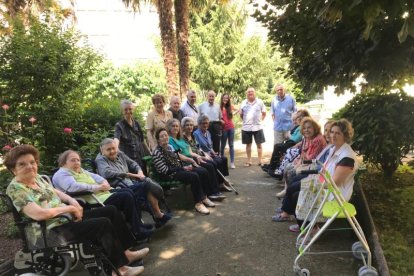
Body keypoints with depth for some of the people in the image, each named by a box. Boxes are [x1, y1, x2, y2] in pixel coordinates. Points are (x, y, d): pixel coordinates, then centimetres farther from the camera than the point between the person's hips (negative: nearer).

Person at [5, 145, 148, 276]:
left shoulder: (37, 177, 8)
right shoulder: (15, 189, -17)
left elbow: (55, 192, 20)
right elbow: (39, 214, -29)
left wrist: (73, 202, 0)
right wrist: (69, 208, -17)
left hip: (67, 217, 9)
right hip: (51, 230, -9)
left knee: (111, 210, 2)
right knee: (104, 223, -24)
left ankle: (126, 252, 9)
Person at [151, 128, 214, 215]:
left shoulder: (169, 147, 10)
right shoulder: (157, 153, -15)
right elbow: (165, 170, -18)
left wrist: (184, 166, -1)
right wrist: (182, 168, -16)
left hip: (178, 169, 8)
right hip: (170, 175, -8)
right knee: (194, 176, -26)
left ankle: (203, 197, -2)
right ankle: (198, 203, -16)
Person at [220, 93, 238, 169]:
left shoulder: (230, 106, 7)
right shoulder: (219, 107, -6)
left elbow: (237, 110, 22)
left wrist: (233, 113, 9)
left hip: (231, 127, 4)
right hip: (223, 128, -4)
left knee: (231, 145, 5)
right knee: (223, 145, 5)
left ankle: (232, 162, 8)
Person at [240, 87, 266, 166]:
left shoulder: (259, 102, 1)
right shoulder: (243, 103, 5)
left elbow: (264, 113, 7)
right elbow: (241, 114, 11)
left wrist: (260, 120, 1)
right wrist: (245, 121, 3)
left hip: (257, 127, -1)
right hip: (246, 127, 2)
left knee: (259, 144, 4)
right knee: (248, 144, 8)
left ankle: (260, 161, 12)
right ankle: (249, 161, 17)